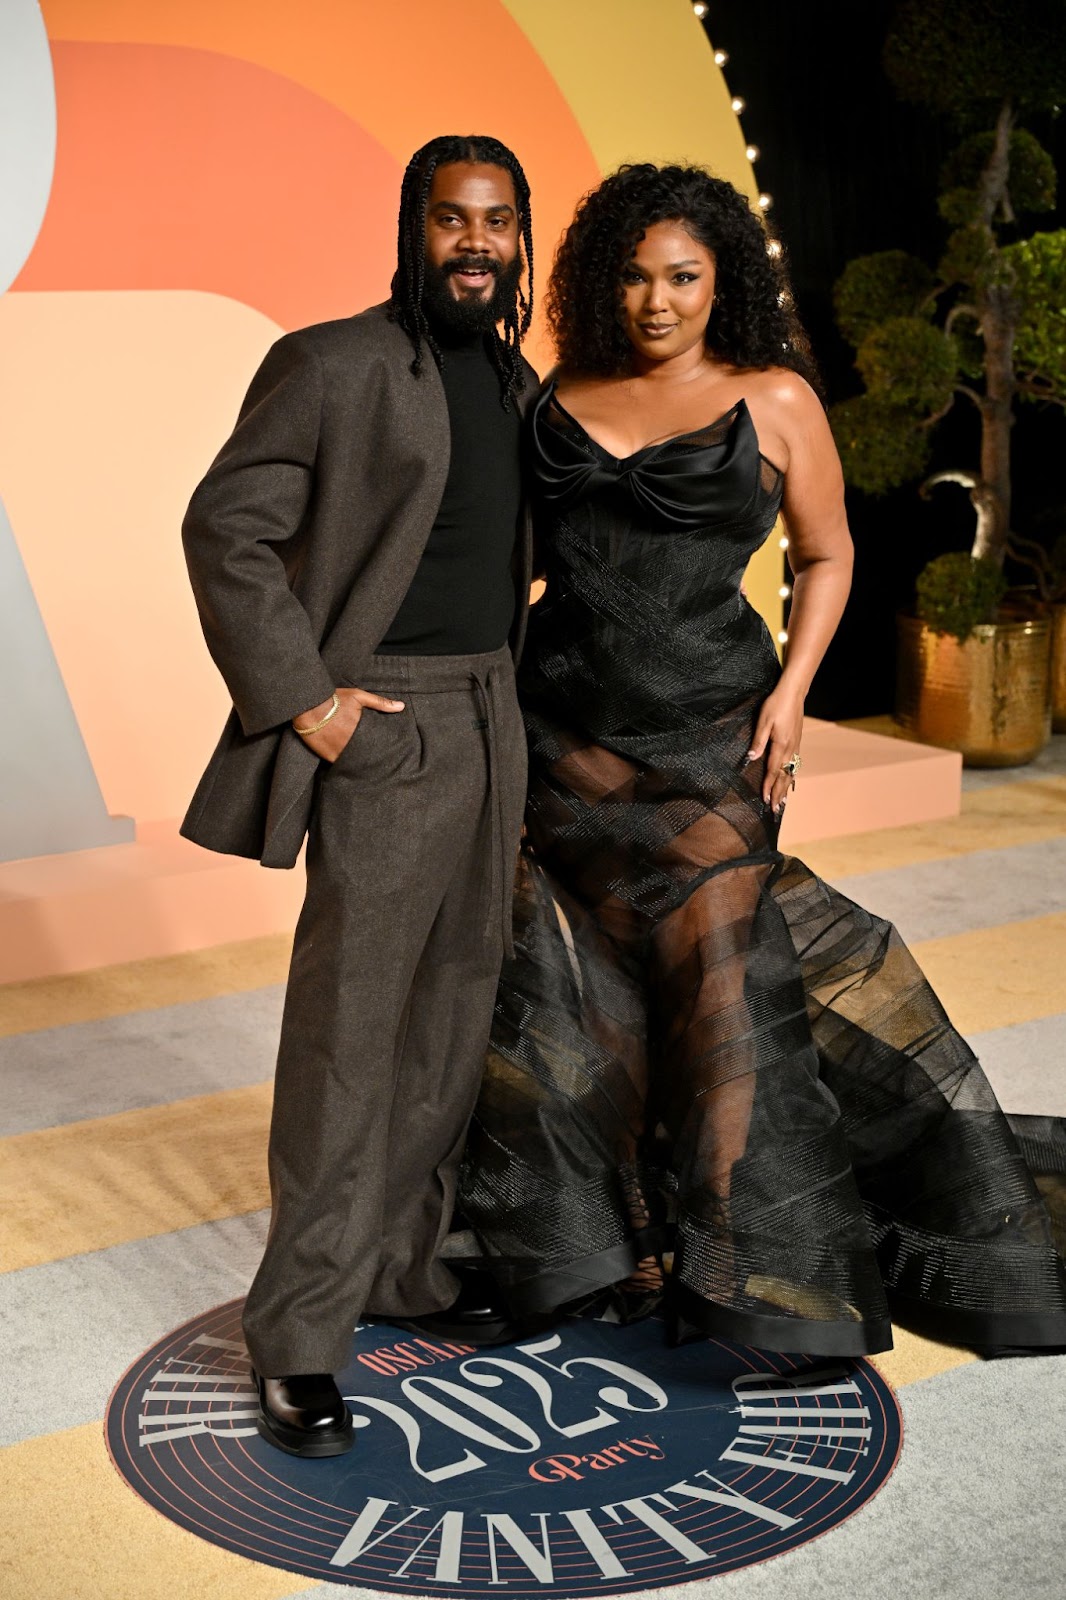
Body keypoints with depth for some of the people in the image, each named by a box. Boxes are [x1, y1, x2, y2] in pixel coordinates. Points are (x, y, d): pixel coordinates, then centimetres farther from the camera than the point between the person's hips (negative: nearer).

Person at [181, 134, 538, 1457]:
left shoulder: (517, 383, 13)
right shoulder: (333, 366, -9)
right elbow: (225, 528, -12)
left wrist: (517, 686, 13)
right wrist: (300, 697, -17)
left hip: (490, 717, 8)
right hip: (384, 726, -7)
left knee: (452, 1015, 13)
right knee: (349, 1028, -6)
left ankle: (401, 1264, 28)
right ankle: (300, 1337, 3)